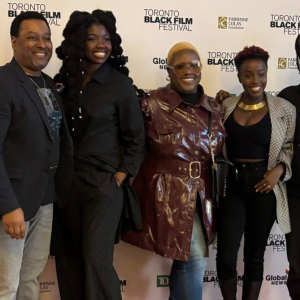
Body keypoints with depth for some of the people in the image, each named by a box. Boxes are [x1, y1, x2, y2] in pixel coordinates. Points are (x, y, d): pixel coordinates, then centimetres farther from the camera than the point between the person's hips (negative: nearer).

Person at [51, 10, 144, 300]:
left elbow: (135, 137, -1)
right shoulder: (64, 80, 5)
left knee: (96, 260, -6)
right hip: (66, 181, 4)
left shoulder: (121, 84, -5)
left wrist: (122, 175, -7)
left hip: (104, 182, -4)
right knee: (68, 257, 9)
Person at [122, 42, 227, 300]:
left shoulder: (214, 109, 8)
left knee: (184, 260, 13)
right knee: (195, 260, -3)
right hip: (168, 195, -5)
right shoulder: (153, 105, -9)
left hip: (201, 196, 5)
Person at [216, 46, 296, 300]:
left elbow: (290, 147, 2)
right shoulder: (226, 106, 5)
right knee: (226, 256, -3)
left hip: (264, 186, -1)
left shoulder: (285, 109, -2)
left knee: (255, 256, 11)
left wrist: (279, 170, -14)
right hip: (231, 184, 1)